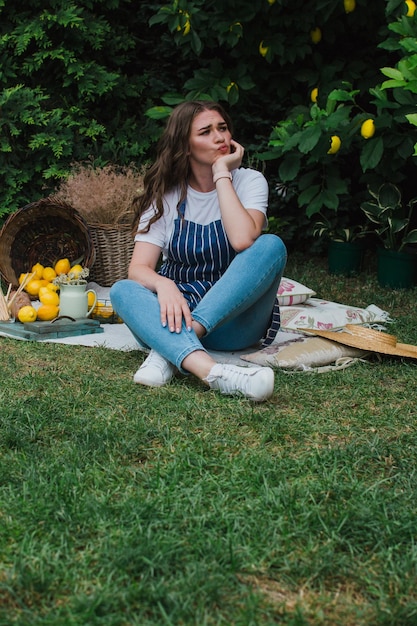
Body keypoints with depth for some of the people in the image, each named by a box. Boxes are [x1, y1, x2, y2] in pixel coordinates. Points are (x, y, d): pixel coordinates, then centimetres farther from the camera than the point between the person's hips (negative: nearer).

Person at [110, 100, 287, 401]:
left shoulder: (249, 181, -1)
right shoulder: (166, 195, 3)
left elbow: (243, 240, -23)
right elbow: (138, 267, -9)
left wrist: (221, 172, -15)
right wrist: (164, 285, -32)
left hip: (233, 318, -1)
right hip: (179, 309, 2)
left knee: (271, 245, -27)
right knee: (122, 290, -28)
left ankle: (168, 350, -35)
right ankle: (214, 372, -53)